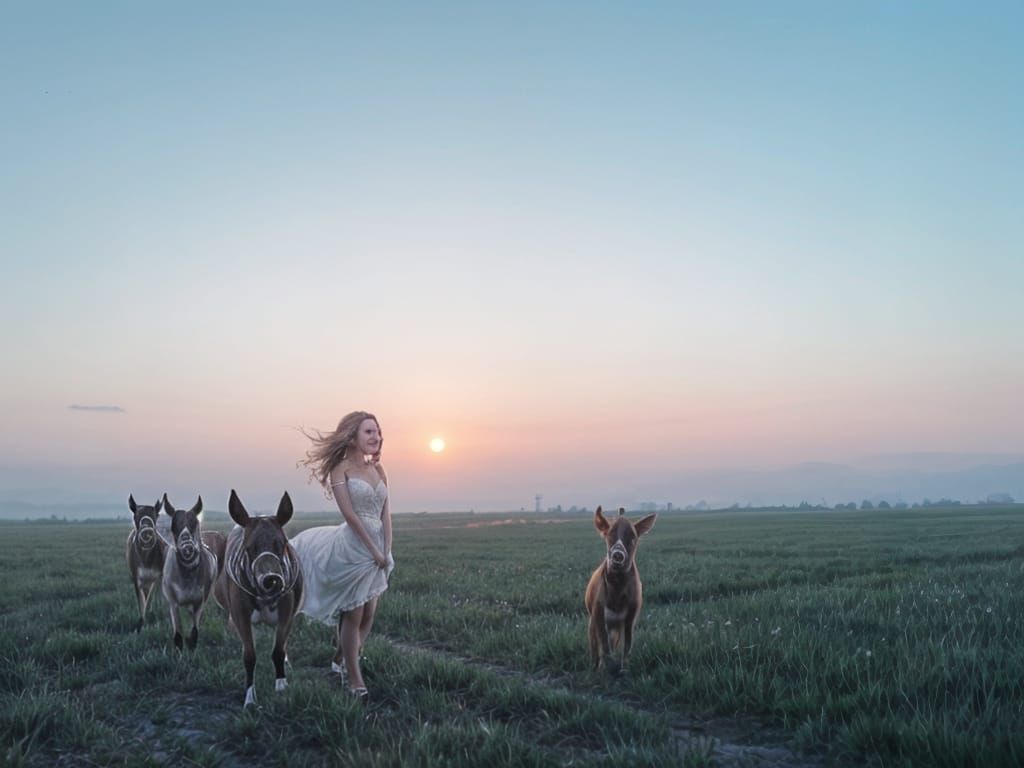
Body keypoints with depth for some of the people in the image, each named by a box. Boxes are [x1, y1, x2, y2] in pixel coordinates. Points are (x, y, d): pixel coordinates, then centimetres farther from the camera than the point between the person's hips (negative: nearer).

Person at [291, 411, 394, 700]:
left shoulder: (378, 470, 10)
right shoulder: (341, 468, -8)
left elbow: (385, 513, 7)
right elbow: (349, 514, -14)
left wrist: (386, 550, -3)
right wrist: (373, 549, -15)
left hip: (376, 547, 6)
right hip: (353, 546, -6)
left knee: (368, 614, 12)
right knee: (353, 616, 2)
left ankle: (342, 659, 31)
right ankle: (353, 677, 14)